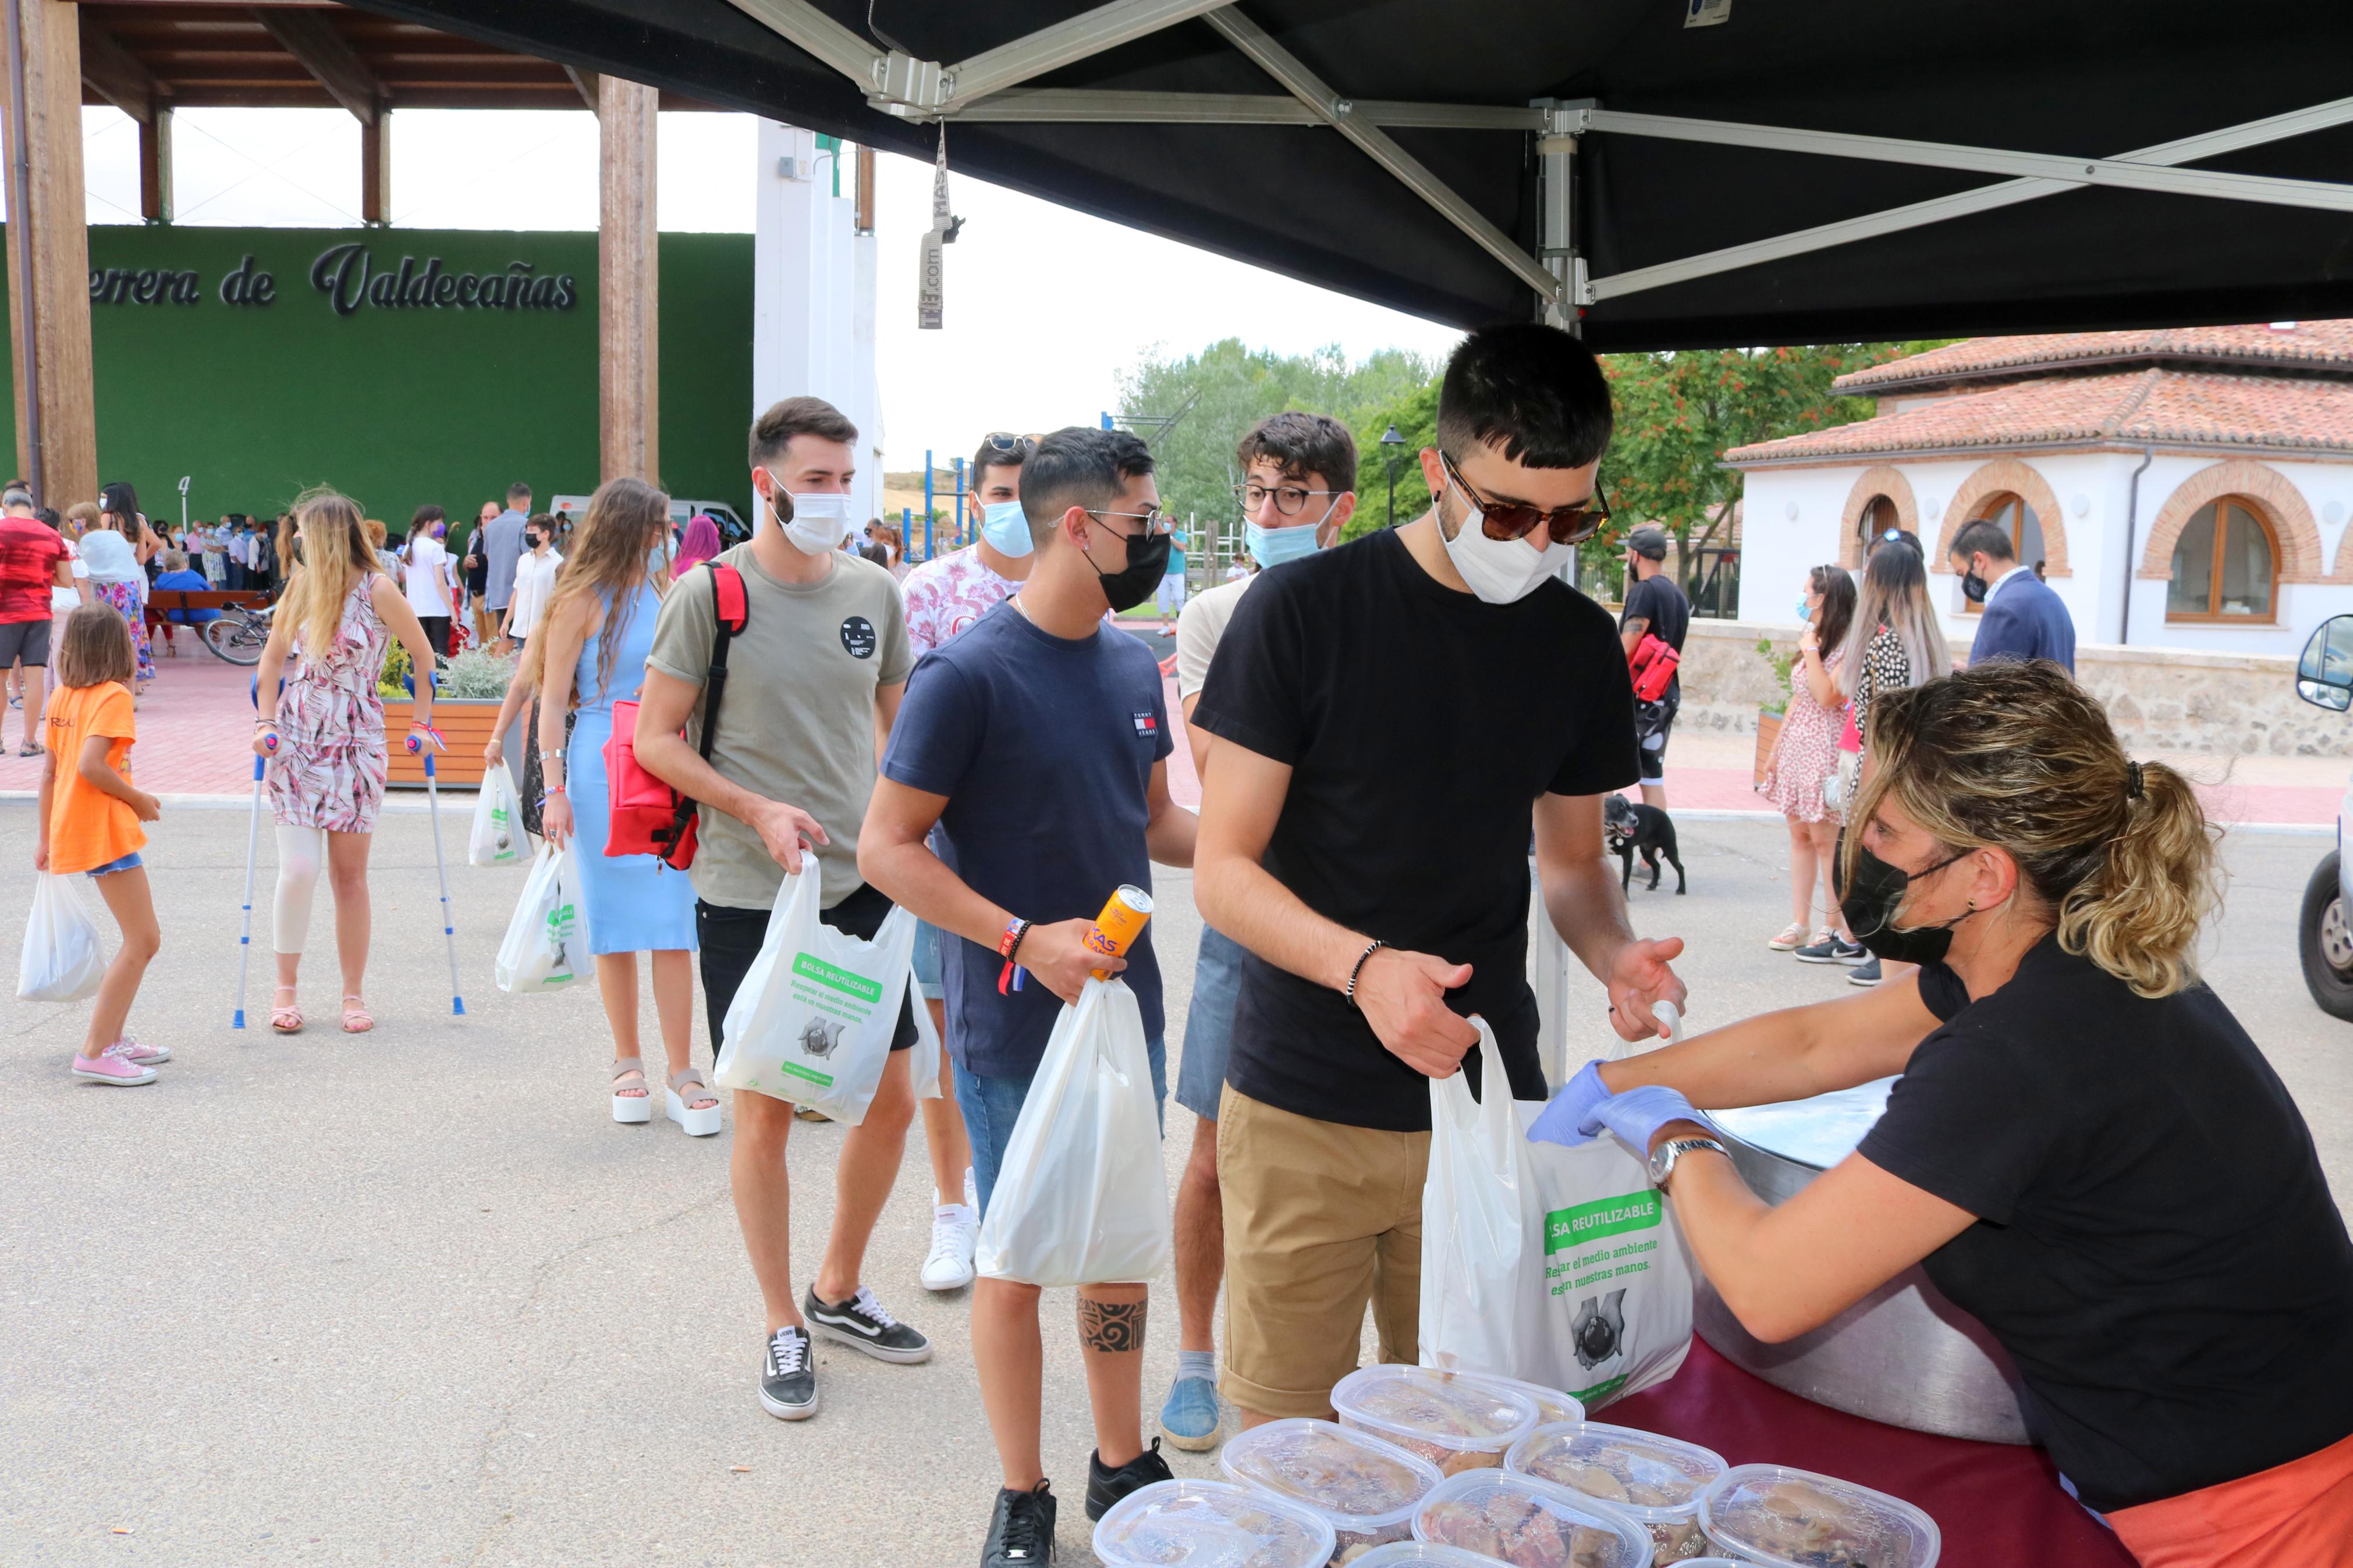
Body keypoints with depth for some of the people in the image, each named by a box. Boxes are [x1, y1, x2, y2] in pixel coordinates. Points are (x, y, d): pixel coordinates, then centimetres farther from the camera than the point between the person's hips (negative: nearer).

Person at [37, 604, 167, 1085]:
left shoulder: (62, 697, 14)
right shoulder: (113, 696, -11)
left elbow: (49, 772, 16)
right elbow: (91, 765, -23)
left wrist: (46, 839, 22)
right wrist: (139, 799, -9)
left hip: (70, 829, 9)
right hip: (103, 830, -9)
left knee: (141, 940, 19)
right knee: (143, 941, -7)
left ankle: (113, 1037, 23)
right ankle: (95, 1053, -10)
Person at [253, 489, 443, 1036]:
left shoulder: (376, 589, -6)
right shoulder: (301, 587, 6)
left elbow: (423, 655, 3)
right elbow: (272, 661, 15)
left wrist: (421, 721, 2)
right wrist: (266, 722, 5)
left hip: (356, 744, -2)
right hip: (295, 740, 2)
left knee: (350, 874, 3)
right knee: (299, 870, -7)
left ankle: (353, 993, 15)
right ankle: (285, 987, 10)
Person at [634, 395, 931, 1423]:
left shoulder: (874, 592, 6)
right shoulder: (710, 594, -7)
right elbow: (655, 739, -5)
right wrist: (759, 811, -16)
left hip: (862, 882, 5)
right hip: (748, 894, -4)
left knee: (891, 1099, 9)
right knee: (766, 1112, 3)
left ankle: (841, 1291, 31)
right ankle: (785, 1328, 21)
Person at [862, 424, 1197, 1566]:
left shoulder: (1132, 665, 6)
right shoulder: (967, 675, -15)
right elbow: (887, 848, -14)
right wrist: (1026, 938, -22)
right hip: (1014, 1031, -6)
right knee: (1018, 1260, 8)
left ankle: (1122, 1465, 35)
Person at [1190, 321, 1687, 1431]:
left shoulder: (1581, 645, 6)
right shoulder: (1304, 611, -8)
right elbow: (1222, 870, -8)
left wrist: (1613, 954, -5)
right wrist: (1363, 964, -25)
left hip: (1487, 1107, 4)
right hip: (1304, 1112, -3)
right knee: (1285, 1437, 5)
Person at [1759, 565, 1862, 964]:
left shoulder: (1848, 645, -12)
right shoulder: (1812, 638, 16)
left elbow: (1827, 697, -22)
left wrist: (1811, 651, -15)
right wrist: (1776, 748, 20)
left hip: (1825, 749, -9)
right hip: (1796, 747, 9)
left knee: (1824, 838, -8)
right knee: (1799, 834, 9)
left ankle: (1841, 934, -3)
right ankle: (1800, 923, 13)